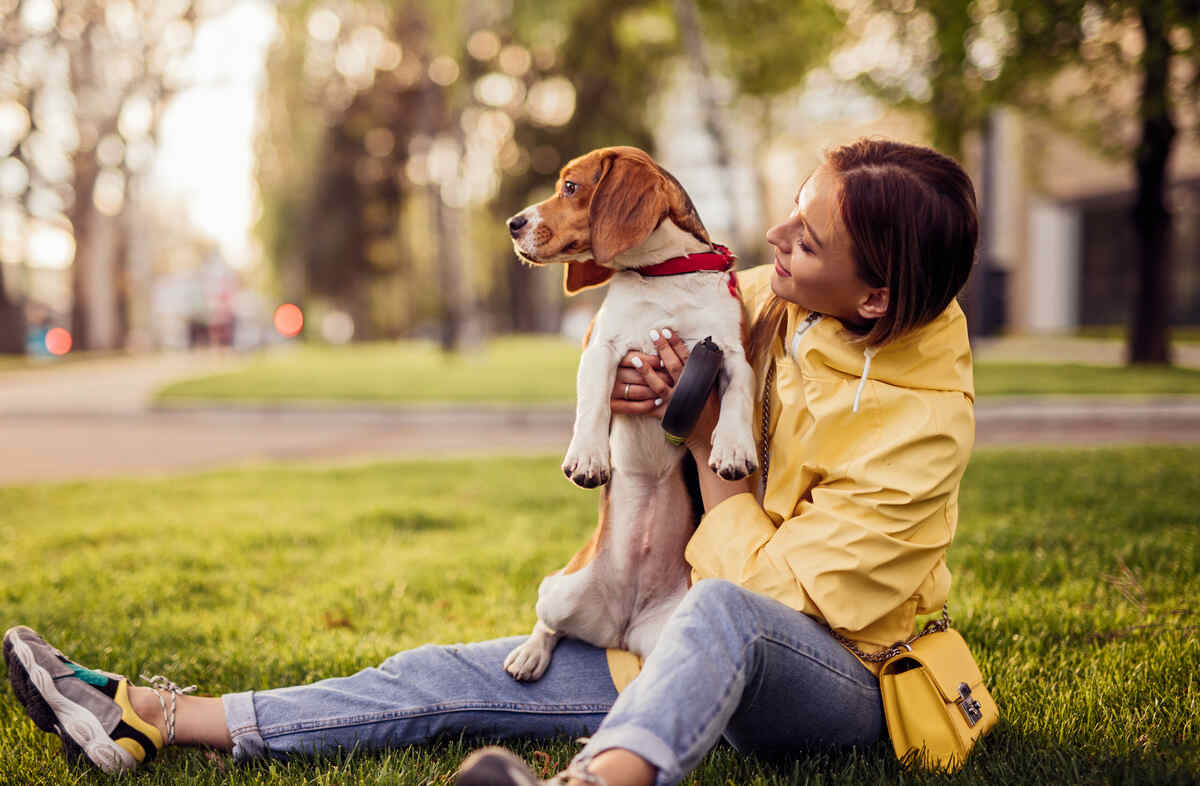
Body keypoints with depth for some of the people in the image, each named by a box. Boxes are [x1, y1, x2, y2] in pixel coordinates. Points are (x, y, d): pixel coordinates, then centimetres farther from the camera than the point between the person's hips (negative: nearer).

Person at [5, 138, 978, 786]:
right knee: (460, 677, -5)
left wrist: (708, 443, -17)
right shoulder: (779, 303, -3)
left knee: (723, 615, -42)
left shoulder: (922, 429, -22)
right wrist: (638, 375, -11)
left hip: (837, 684, -6)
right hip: (701, 653, 6)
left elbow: (777, 594, -22)